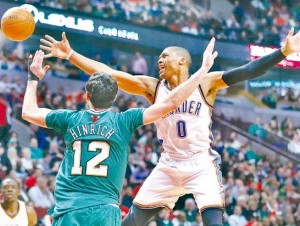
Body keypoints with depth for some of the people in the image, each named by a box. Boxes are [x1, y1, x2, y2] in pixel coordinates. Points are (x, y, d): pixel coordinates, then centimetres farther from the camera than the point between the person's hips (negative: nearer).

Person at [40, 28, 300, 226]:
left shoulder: (206, 84, -5)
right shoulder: (152, 87, 4)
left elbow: (246, 71, -15)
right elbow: (109, 74, 0)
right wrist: (70, 54, -5)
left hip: (202, 165, -4)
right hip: (168, 165, 4)